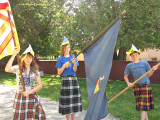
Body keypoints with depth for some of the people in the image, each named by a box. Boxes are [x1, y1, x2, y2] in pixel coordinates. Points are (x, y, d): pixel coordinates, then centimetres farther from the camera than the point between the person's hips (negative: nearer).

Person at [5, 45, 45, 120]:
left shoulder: (35, 70, 5)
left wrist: (29, 92, -12)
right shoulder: (18, 68, -2)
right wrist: (14, 55, -24)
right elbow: (7, 69, -24)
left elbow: (40, 85, 1)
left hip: (32, 97, 2)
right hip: (20, 97, -2)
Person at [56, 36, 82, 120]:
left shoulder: (73, 57, 6)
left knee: (74, 100, 6)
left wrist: (74, 63, -25)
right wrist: (64, 66, -17)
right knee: (67, 101, -1)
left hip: (74, 79, 3)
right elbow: (59, 73, -3)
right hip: (65, 80, -3)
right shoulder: (60, 59, -1)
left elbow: (75, 70, -6)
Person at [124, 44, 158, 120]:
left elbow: (149, 75, 5)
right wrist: (128, 83, -2)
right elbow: (125, 76, 14)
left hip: (145, 85, -3)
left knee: (144, 104, -6)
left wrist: (153, 70, -13)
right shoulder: (129, 66, 6)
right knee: (140, 104, 8)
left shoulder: (144, 63, 1)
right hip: (136, 86, 3)